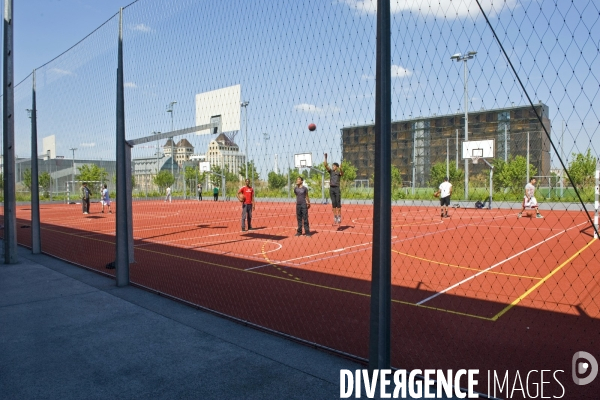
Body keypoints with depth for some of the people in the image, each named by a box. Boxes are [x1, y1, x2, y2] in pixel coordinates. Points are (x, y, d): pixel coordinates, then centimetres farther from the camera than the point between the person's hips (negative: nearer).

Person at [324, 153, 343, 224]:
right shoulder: (331, 171, 11)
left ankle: (339, 217, 2)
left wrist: (340, 169, -44)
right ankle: (335, 217, 11)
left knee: (338, 203, -3)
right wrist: (326, 158, -12)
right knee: (333, 203, 6)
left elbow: (342, 174, -23)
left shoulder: (338, 172, 0)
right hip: (331, 188, 4)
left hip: (337, 188, -4)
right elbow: (326, 165, 0)